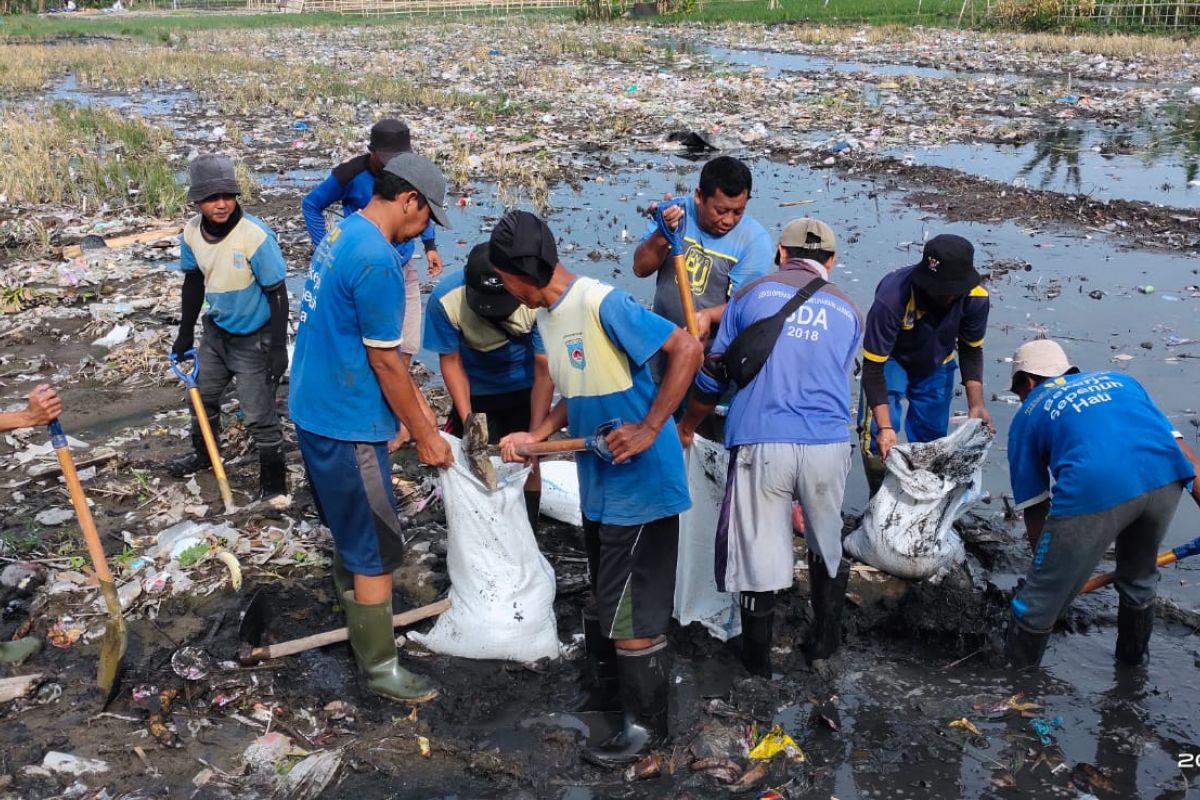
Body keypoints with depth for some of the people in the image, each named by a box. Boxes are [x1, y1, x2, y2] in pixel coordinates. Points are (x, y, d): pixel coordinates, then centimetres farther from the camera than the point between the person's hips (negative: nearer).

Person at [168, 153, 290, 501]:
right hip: (216, 331, 7)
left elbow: (277, 294, -20)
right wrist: (185, 334, 14)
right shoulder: (192, 232, -10)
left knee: (259, 415, -2)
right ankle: (203, 454, 52)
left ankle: (274, 482, 19)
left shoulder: (255, 235, -28)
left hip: (254, 339, -7)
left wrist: (278, 348, -19)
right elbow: (194, 282, 7)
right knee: (202, 395, 25)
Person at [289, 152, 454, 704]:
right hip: (347, 425, -10)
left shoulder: (343, 233, 8)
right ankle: (380, 667, 14)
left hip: (314, 410, 10)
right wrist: (425, 437, -8)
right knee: (378, 549, 2)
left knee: (350, 531, 25)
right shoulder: (377, 260, -23)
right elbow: (385, 363, -18)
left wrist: (412, 395, 16)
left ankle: (356, 622, 43)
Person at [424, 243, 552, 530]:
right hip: (475, 391, 1)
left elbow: (544, 369, -23)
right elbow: (451, 361, -14)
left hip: (524, 389, 0)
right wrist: (467, 419, -20)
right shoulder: (446, 298, -31)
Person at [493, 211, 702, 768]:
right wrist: (535, 436, 3)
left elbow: (687, 350, -23)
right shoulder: (545, 319, 6)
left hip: (641, 484, -9)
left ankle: (646, 724, 18)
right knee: (607, 599, 21)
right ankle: (616, 689, 41)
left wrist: (649, 429, -24)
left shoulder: (602, 304, -22)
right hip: (599, 484, 9)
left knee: (629, 608, 1)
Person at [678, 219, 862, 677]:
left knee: (758, 552, 7)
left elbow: (713, 376, 10)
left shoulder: (752, 295, 6)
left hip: (761, 444, -2)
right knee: (827, 547, 22)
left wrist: (687, 426, 27)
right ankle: (824, 645, 35)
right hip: (829, 446, 3)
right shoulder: (848, 312, 13)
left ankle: (758, 661, 20)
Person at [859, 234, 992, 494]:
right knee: (878, 437, -19)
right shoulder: (892, 298, -40)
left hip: (937, 365, 4)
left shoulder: (975, 298, -27)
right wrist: (885, 426, -38)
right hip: (891, 360, -4)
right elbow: (873, 366, -33)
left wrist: (976, 404, -19)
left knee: (932, 439, 8)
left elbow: (971, 351, -8)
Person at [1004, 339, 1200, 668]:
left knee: (1038, 603, 13)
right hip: (1167, 479, 5)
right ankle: (1133, 664, 53)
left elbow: (1035, 510, 25)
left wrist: (1047, 567, 36)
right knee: (1140, 580, 34)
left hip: (1093, 489, -5)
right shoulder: (1119, 380, 36)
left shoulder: (1028, 414, 26)